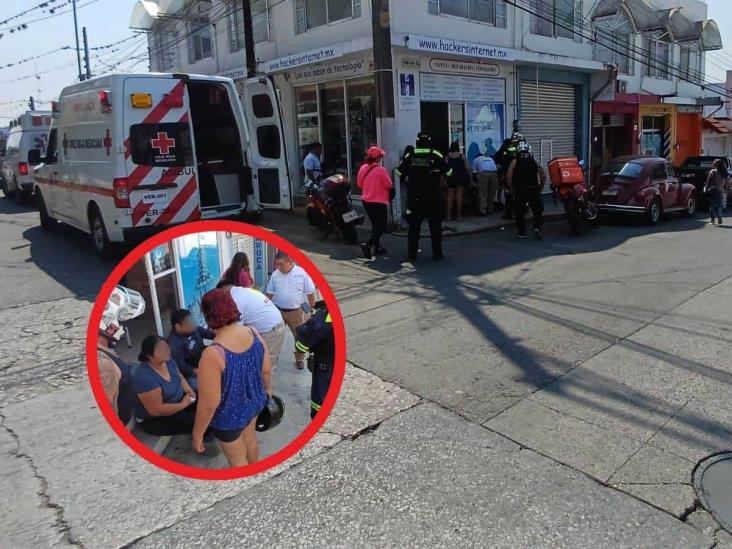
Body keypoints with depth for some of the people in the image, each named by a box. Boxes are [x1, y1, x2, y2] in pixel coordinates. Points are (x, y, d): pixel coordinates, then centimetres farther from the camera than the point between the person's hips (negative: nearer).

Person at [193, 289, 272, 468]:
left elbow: (208, 404, -28)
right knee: (249, 439, 34)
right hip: (254, 402, 7)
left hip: (229, 417, -6)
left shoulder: (213, 354, -36)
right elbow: (267, 369, -1)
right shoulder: (253, 333, -17)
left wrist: (197, 434, -12)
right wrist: (267, 388, 19)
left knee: (237, 459, 21)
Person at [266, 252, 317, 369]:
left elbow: (310, 293, -5)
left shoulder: (302, 273, -11)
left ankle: (300, 359, 27)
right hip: (278, 310, 2)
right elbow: (269, 294, 5)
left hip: (296, 311, -2)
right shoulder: (275, 274, -2)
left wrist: (312, 310, -4)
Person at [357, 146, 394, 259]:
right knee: (381, 227, 0)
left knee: (375, 225, 21)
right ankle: (368, 245, -18)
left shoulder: (363, 168, -1)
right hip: (379, 202, -7)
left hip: (366, 201, 7)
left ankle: (376, 247, 26)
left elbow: (360, 184, 9)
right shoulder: (381, 170, -18)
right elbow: (389, 185, -11)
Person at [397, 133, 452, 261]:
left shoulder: (409, 157, -3)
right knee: (435, 225, 8)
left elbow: (400, 172, 5)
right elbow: (448, 172, -3)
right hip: (433, 197, -1)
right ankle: (437, 253, 10)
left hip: (414, 197, 1)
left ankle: (412, 253, 13)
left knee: (414, 225, 11)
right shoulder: (436, 156, -7)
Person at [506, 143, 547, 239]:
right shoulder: (534, 162, 12)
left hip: (520, 190, -1)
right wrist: (540, 188, 12)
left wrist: (510, 189, 2)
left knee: (519, 212, 12)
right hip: (533, 190, 1)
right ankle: (537, 227, -9)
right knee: (538, 211, 11)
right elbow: (543, 176, 5)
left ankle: (522, 232, 12)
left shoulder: (515, 162, 7)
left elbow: (508, 176, -5)